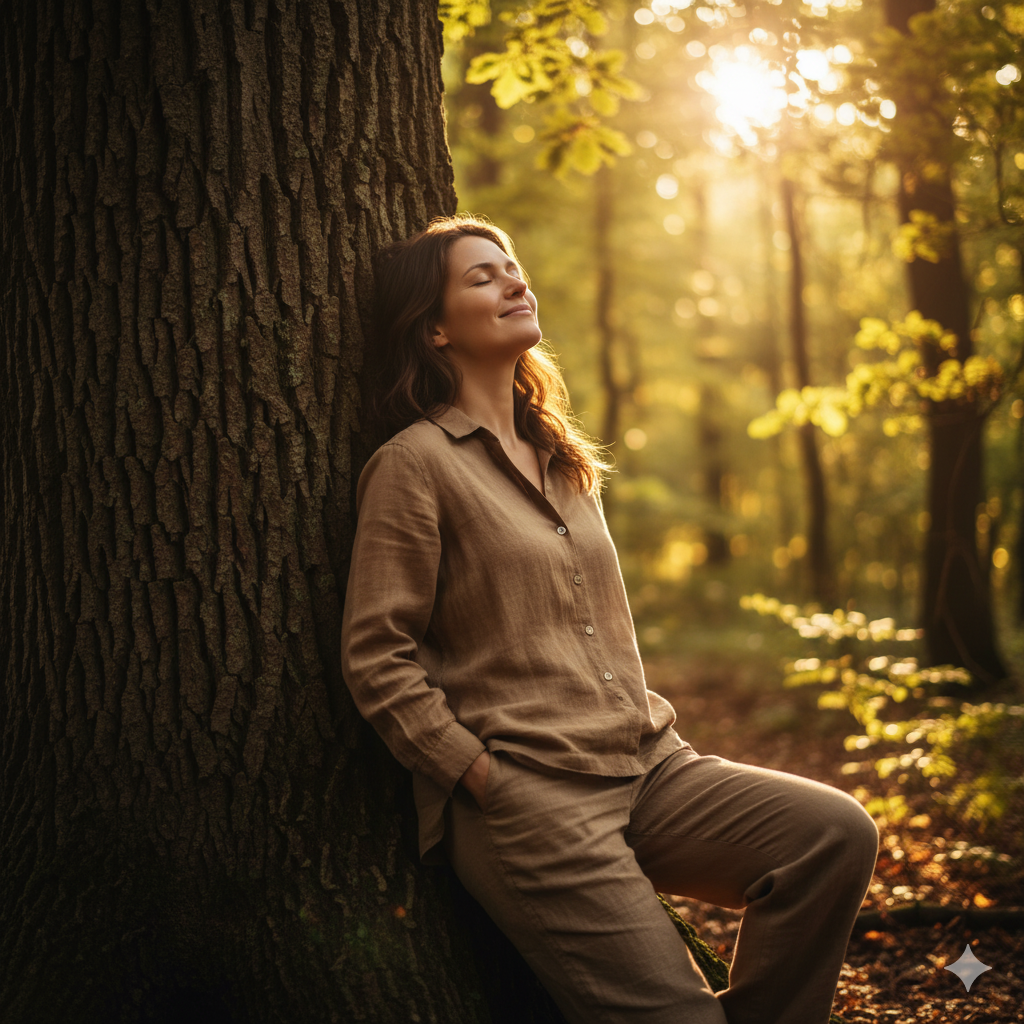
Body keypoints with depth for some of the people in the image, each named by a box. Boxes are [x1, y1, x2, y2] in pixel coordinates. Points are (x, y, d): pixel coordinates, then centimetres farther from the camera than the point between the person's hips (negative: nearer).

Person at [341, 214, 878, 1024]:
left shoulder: (564, 460, 20)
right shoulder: (414, 463, -4)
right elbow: (378, 661, -9)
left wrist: (652, 727, 14)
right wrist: (491, 787, -11)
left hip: (648, 770, 7)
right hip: (525, 794, -7)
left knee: (837, 833, -13)